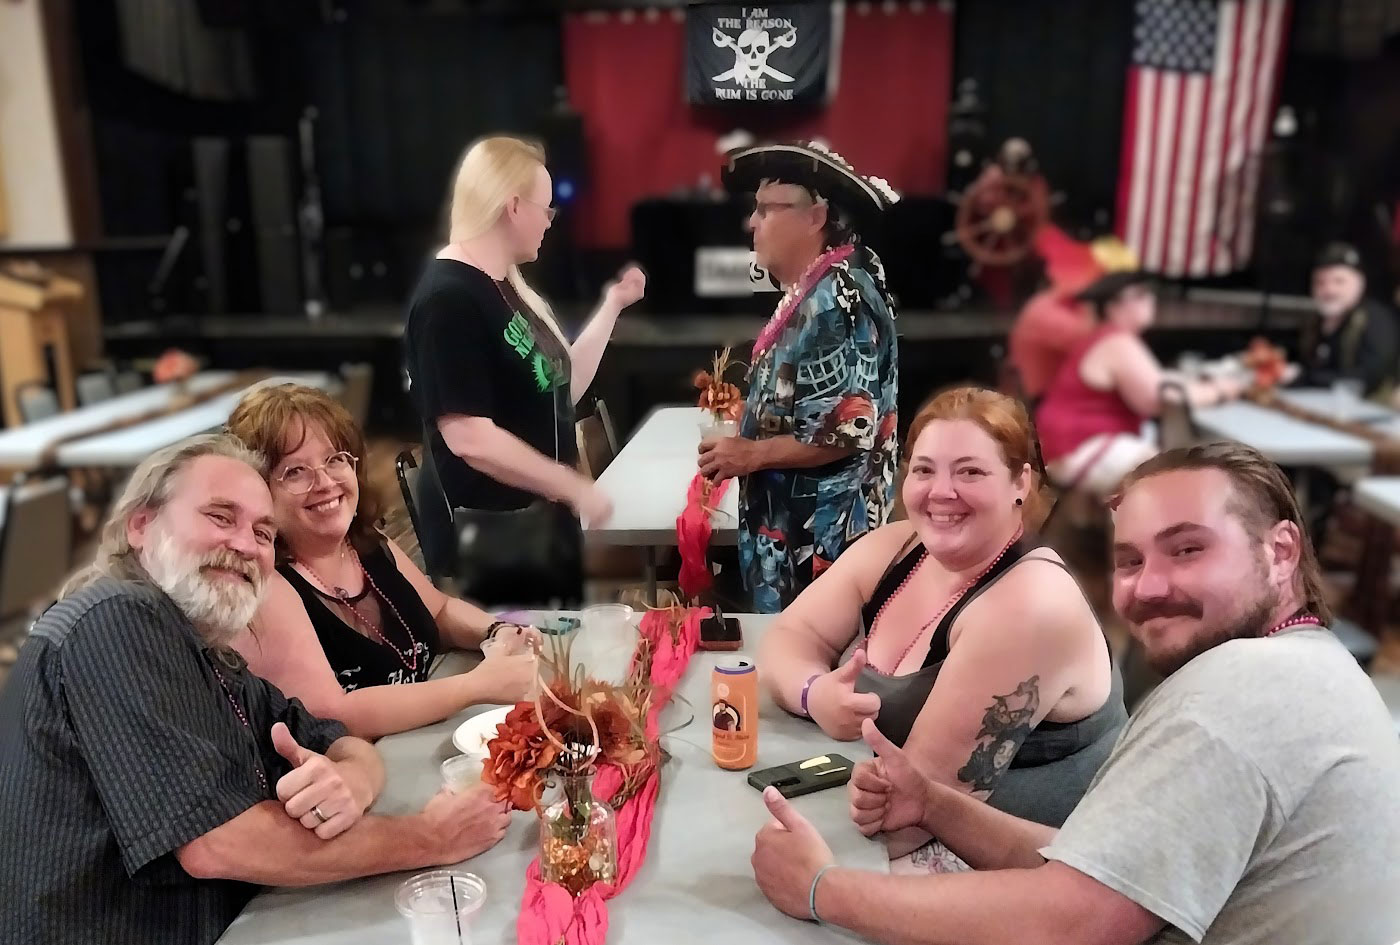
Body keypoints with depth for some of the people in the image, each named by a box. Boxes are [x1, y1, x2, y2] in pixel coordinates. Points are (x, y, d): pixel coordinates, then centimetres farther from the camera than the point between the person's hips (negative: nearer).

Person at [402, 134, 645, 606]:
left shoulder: (507, 287, 9)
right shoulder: (449, 300, -20)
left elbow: (558, 390, 14)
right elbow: (470, 438, -26)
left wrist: (612, 306, 13)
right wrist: (575, 488, -19)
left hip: (543, 523, 9)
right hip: (487, 539, -9)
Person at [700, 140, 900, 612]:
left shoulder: (838, 300, -21)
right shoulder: (811, 293, 11)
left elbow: (851, 427, -26)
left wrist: (750, 454, -17)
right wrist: (743, 405, 8)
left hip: (818, 537, -10)